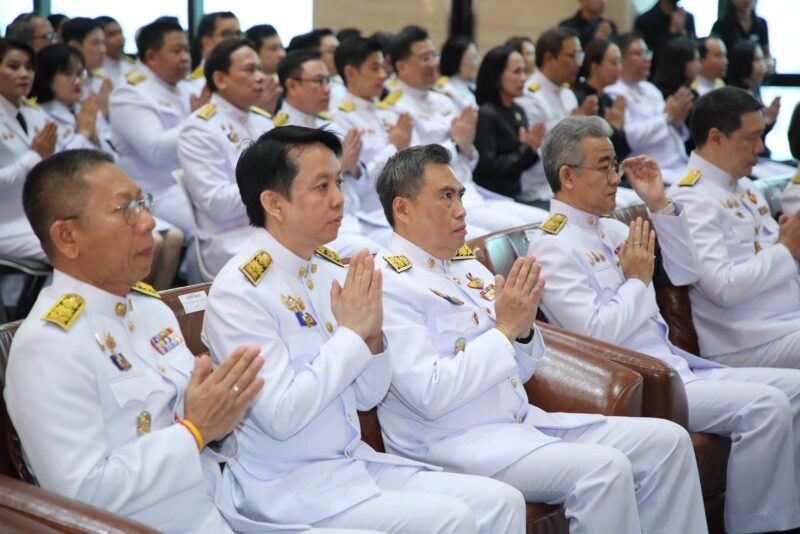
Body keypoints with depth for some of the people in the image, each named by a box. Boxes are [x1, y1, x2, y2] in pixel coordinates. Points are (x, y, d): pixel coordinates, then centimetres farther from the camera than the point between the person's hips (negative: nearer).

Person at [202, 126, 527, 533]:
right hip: (286, 484, -7)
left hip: (355, 462, 7)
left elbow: (367, 397, 11)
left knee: (500, 500, -5)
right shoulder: (239, 292, -15)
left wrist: (372, 338, -8)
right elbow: (280, 416, -23)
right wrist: (350, 332, -17)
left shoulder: (330, 270, 7)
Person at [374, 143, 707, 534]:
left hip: (524, 423, 8)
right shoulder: (389, 284, -10)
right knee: (605, 468, -27)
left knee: (667, 440, -1)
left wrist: (524, 330, -4)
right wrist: (504, 329, -16)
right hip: (454, 444, -8)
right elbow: (431, 395, -20)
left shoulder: (467, 266, 14)